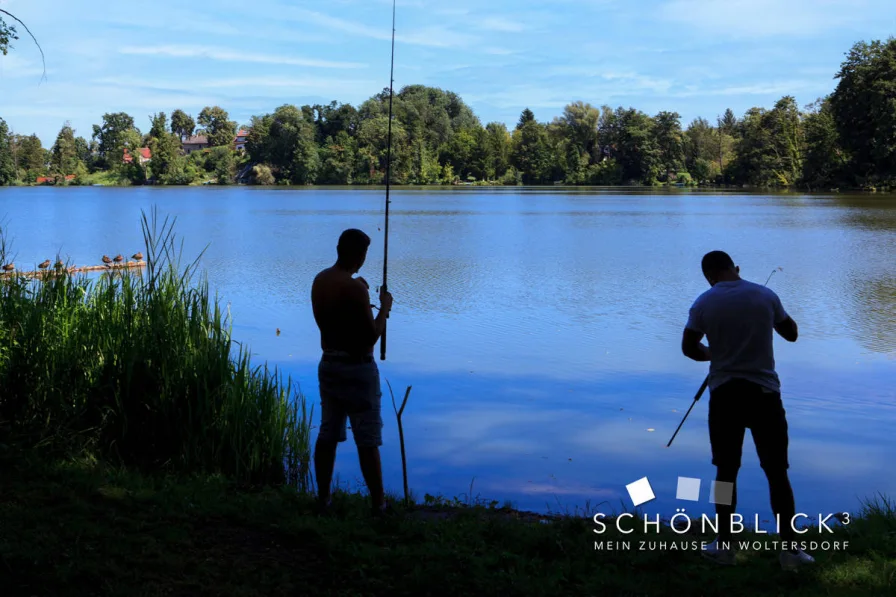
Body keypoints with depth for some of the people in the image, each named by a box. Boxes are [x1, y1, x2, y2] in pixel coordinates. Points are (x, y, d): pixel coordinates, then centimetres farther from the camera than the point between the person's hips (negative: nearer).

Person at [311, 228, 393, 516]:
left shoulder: (319, 280, 4)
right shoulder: (355, 287, -21)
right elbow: (372, 336, -19)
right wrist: (384, 307, -4)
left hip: (328, 363, 7)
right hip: (357, 367, -7)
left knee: (327, 433, 13)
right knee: (368, 440, 0)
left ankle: (323, 497, 20)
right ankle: (378, 503, 7)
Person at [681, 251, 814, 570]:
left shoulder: (704, 303, -3)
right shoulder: (766, 296, 0)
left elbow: (688, 347, -2)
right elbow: (791, 333, 12)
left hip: (724, 394, 0)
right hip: (764, 392, 0)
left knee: (726, 470, 12)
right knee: (777, 472, 5)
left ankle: (724, 544, 16)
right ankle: (790, 549, 7)